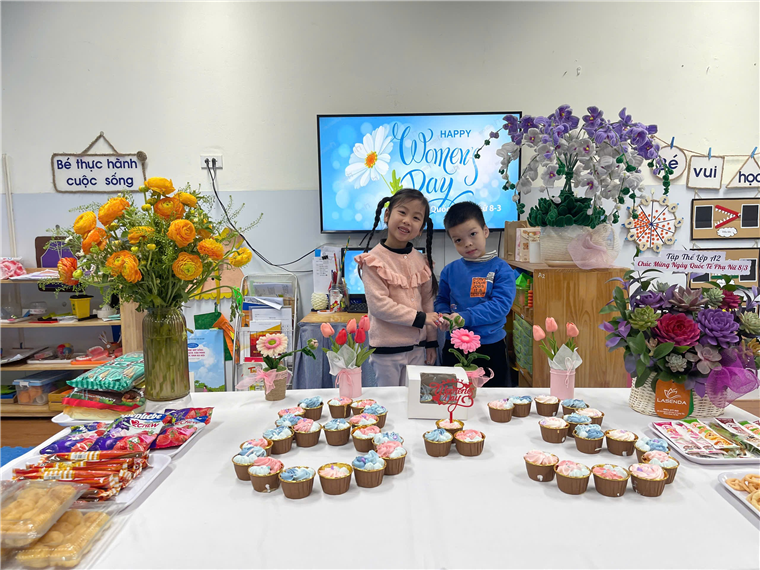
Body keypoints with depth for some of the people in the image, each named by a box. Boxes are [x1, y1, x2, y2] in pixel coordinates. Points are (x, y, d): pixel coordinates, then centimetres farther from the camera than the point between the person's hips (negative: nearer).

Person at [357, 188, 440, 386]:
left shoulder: (420, 260, 5)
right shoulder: (374, 260, -12)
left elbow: (427, 301, 11)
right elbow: (379, 305, -18)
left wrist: (431, 342, 11)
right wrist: (419, 318, -15)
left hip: (417, 347, 5)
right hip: (387, 349, -5)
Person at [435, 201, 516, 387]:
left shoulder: (501, 269, -8)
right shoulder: (450, 271, 2)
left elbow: (501, 305, -18)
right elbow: (441, 301, 7)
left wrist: (465, 317, -25)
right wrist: (444, 315, -16)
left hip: (490, 346, -2)